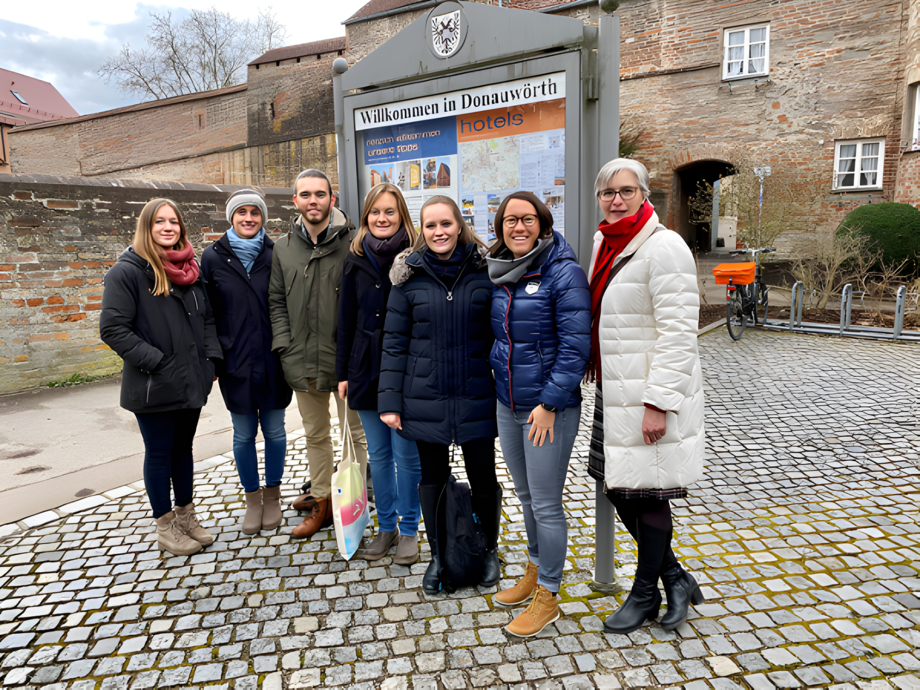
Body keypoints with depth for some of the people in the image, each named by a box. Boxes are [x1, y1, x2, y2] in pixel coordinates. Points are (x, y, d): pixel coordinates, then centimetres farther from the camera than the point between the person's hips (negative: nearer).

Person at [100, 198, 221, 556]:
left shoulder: (190, 269, 9)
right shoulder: (127, 271, -10)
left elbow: (207, 318, 14)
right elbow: (113, 328, -14)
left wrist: (211, 358, 3)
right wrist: (154, 361, -18)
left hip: (192, 382, 6)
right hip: (154, 388, -5)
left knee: (183, 447, 17)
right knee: (159, 453, 7)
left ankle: (186, 514, 33)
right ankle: (165, 527, 23)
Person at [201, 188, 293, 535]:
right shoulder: (213, 257, 1)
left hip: (272, 362, 0)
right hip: (235, 364, 0)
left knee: (274, 431, 10)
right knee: (244, 434, 10)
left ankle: (272, 495, 31)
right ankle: (252, 498, 29)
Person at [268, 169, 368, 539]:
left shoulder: (352, 242, -6)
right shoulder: (283, 248, 7)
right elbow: (277, 302, 11)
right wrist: (285, 348, 0)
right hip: (303, 362, 4)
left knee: (356, 431, 9)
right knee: (315, 435, 17)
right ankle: (320, 501, 32)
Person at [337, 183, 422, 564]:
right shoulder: (356, 260, 6)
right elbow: (347, 319, 9)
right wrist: (343, 372, 7)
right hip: (366, 369, 4)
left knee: (406, 455, 6)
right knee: (378, 454, 14)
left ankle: (409, 529, 24)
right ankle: (386, 526, 30)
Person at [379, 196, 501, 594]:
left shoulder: (485, 270, -2)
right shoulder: (410, 276, 0)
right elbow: (394, 342, 1)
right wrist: (389, 400, -2)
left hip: (476, 397, 0)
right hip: (425, 399, 1)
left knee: (483, 478, 10)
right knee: (433, 479, 14)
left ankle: (489, 551, 36)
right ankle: (438, 556, 35)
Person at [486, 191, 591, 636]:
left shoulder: (564, 272, -14)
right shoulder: (500, 273, 7)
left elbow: (575, 346, -17)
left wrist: (549, 403, -19)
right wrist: (498, 384, 13)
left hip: (549, 409, -7)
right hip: (507, 404, 7)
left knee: (545, 504, 5)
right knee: (525, 496, 20)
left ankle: (547, 596, 23)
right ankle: (535, 571, 41)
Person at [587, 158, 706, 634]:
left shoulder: (663, 247, -14)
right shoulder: (605, 244, 12)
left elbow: (677, 333, -18)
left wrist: (658, 402, -21)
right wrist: (594, 369, 19)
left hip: (651, 396, -8)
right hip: (613, 389, 9)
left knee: (646, 494, 6)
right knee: (618, 487, 15)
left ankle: (645, 594, 28)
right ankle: (675, 578, 35)